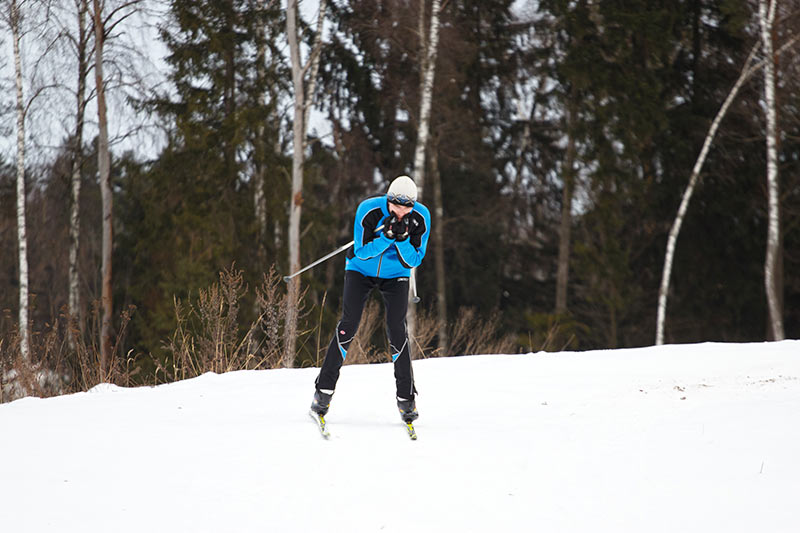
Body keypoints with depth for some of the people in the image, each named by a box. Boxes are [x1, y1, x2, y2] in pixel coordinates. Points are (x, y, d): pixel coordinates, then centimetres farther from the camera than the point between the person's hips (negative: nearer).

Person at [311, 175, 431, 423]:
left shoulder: (421, 218, -20)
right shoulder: (369, 210, -26)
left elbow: (412, 261, -15)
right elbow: (362, 252, -21)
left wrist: (403, 238, -34)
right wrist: (387, 235, -36)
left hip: (395, 275, 1)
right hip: (361, 270, -1)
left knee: (397, 331, -11)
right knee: (348, 325, -12)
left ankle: (406, 398, -2)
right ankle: (324, 390, -3)